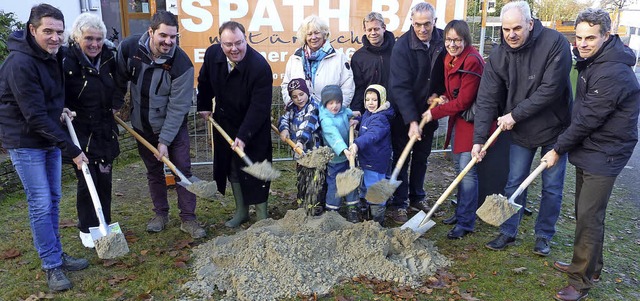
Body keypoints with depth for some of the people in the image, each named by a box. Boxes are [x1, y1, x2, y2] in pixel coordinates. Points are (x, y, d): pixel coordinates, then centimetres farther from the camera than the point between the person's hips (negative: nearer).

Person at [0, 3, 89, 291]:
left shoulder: (53, 55, 2)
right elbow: (35, 116, -25)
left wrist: (60, 108, 2)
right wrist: (71, 149, -24)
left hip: (50, 137, 8)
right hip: (25, 142, -8)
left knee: (53, 199, 14)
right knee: (40, 204, -3)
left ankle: (56, 254, 28)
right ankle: (52, 266, 10)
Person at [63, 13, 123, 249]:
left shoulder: (108, 57, 0)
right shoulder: (67, 62, -17)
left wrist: (116, 104, 10)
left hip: (105, 131, 5)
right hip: (80, 132, -5)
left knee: (104, 178, 11)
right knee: (87, 180, -1)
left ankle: (104, 225, 27)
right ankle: (87, 230, 19)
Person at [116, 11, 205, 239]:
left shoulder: (182, 64, -24)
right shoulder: (128, 48, -15)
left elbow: (178, 107, -22)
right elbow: (119, 80, 2)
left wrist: (164, 140, -22)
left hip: (173, 126, -2)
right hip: (142, 126, 3)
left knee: (183, 169, -1)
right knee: (153, 171, 14)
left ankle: (188, 218, 10)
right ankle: (161, 214, 29)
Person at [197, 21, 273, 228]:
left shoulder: (260, 66, -28)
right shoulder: (212, 54, -11)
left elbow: (259, 107, -29)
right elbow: (204, 82, 12)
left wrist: (244, 135, -33)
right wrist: (204, 106, 15)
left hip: (254, 128, -5)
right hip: (225, 124, 6)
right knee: (233, 169, 15)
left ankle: (262, 214, 20)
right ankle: (241, 210, 32)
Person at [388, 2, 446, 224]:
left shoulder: (442, 40, -6)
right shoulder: (402, 46, -19)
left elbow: (446, 73, 10)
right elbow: (400, 87, -23)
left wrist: (438, 92, -6)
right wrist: (411, 121, -29)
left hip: (427, 111, 5)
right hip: (404, 114, -4)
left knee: (422, 157, 16)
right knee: (401, 158, 3)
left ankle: (417, 197, 31)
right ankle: (399, 203, 14)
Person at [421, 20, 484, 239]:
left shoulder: (472, 61, -18)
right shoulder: (449, 59, 9)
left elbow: (464, 101, -19)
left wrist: (435, 112, -12)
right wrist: (444, 98, -2)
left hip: (471, 119, -9)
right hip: (457, 118, 9)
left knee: (467, 170, -7)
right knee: (459, 166, 16)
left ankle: (466, 222, 2)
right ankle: (462, 212, 31)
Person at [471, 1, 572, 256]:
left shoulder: (554, 43, -20)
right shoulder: (498, 56, -10)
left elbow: (551, 89, -25)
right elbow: (487, 99, -13)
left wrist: (515, 115, -23)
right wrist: (479, 138, -20)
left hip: (554, 129, -2)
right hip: (521, 131, 3)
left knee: (552, 187, 9)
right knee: (514, 184, 10)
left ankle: (544, 235, 27)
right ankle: (508, 233, 24)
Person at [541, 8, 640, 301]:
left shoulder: (613, 74, -26)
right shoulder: (591, 60, 7)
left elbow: (587, 119, -23)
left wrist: (558, 149, -12)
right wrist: (562, 146, 14)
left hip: (604, 155, -10)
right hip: (587, 148, 10)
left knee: (589, 217, -5)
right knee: (584, 211, 19)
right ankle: (589, 265, 36)